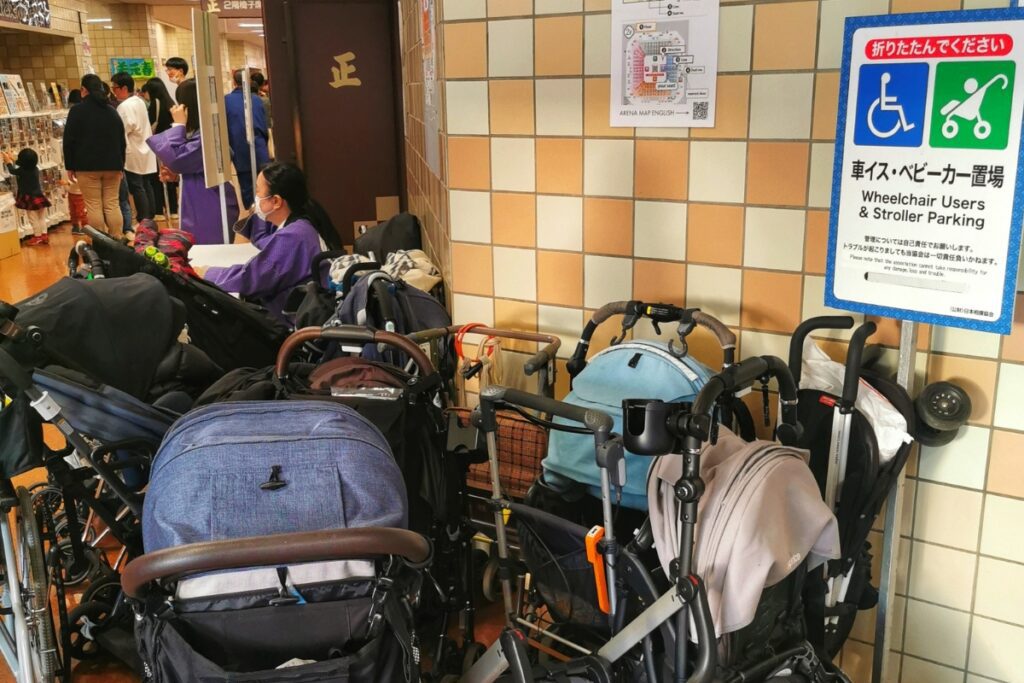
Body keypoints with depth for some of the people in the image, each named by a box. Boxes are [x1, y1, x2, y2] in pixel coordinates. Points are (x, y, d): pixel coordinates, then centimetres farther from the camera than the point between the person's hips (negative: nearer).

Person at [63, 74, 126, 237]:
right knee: (112, 205, 6)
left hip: (87, 166, -4)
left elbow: (69, 141, -5)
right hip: (112, 165, 4)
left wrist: (70, 166, 2)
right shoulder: (112, 111, 11)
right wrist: (121, 165, 20)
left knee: (94, 206, -2)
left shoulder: (77, 110, -4)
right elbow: (122, 141, 15)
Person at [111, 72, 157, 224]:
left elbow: (122, 130, -18)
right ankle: (149, 217, 17)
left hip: (133, 154, -9)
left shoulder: (125, 106, -17)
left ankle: (143, 220, -5)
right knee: (146, 185, 12)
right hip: (145, 150, 9)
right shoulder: (140, 102, 11)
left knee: (136, 187, -5)